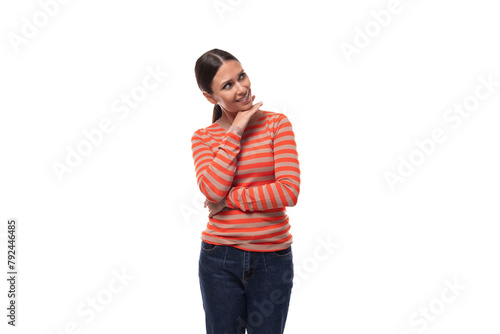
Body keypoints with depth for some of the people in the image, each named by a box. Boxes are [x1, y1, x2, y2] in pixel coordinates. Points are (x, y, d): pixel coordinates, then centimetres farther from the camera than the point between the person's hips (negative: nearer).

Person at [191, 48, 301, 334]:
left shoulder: (277, 123, -3)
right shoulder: (203, 138, 2)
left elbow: (289, 191, -14)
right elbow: (213, 190, -16)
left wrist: (227, 199, -11)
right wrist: (236, 131, -13)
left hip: (272, 258, -1)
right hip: (220, 258, 1)